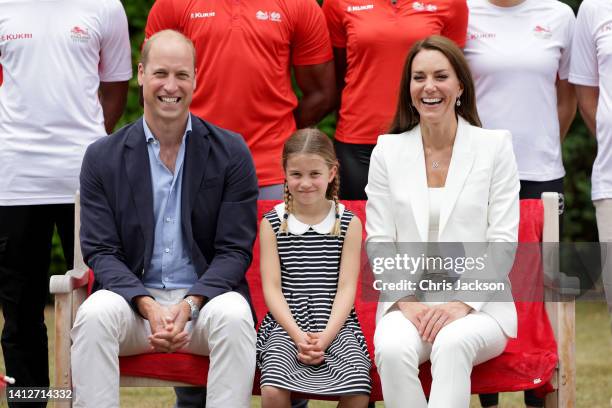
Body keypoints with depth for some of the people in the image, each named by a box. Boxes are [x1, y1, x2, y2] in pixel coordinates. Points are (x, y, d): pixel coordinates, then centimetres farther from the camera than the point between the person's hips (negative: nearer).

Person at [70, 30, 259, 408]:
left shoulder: (231, 153, 3)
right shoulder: (102, 158, 5)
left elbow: (235, 250, 0)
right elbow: (100, 250, 0)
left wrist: (189, 305, -17)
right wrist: (149, 306, -17)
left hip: (207, 296, 0)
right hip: (135, 297, 1)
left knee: (234, 317, -34)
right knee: (94, 315, -32)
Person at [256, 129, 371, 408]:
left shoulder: (349, 223, 7)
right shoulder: (272, 223, 7)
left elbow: (346, 287, 2)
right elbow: (272, 288, 2)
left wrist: (326, 336, -13)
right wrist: (297, 335, -13)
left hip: (336, 323, 0)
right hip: (286, 324, 0)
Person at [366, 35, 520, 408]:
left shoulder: (496, 146, 7)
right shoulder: (388, 150, 11)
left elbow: (502, 242, 1)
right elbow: (379, 243, 7)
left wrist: (463, 303, -12)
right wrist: (405, 302, -9)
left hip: (480, 304, -1)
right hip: (407, 302, 1)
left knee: (452, 343, -37)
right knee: (393, 349, -34)